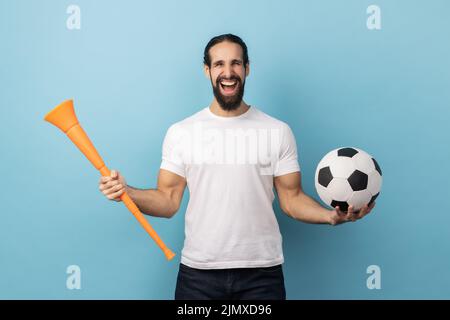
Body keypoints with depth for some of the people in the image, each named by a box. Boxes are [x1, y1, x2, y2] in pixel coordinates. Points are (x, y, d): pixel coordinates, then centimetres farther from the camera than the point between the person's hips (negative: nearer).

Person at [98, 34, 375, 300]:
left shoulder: (278, 131, 1)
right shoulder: (181, 132, 1)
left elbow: (292, 198, 2)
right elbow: (168, 201, 0)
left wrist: (331, 215, -16)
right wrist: (127, 192, -17)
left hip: (262, 272, 0)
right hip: (198, 272, 0)